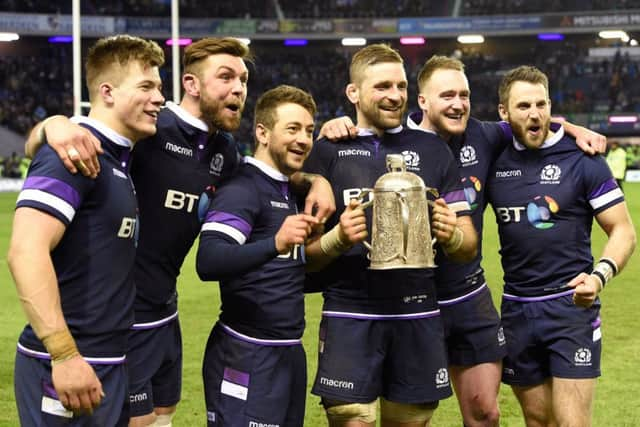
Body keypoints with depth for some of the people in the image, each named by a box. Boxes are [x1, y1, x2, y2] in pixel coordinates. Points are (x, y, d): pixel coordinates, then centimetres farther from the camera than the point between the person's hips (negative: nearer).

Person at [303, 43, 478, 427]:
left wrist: (451, 236, -13)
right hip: (350, 317, -2)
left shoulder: (434, 150, 9)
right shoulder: (327, 151, 3)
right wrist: (338, 239, -19)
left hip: (418, 317, 2)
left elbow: (469, 247, 9)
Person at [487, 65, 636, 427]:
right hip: (517, 309, 4)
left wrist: (601, 275, -22)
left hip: (571, 306, -4)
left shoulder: (582, 159, -6)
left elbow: (623, 230, -5)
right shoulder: (494, 161, 4)